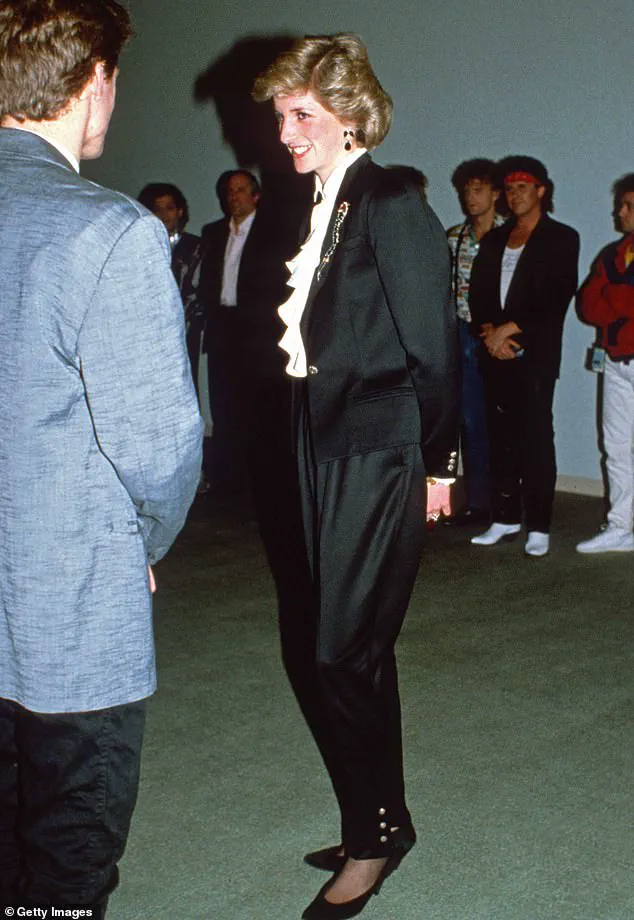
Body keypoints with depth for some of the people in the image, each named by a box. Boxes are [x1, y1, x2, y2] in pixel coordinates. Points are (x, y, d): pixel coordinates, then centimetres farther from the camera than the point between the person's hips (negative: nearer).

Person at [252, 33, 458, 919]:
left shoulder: (390, 201, -12)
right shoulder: (324, 204, 12)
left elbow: (432, 341, -12)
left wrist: (436, 460, -8)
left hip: (377, 456, -9)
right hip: (329, 450, 9)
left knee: (340, 656, -4)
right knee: (357, 649, 16)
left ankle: (374, 836, 16)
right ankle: (378, 824, 31)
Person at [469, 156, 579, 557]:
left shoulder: (561, 238, 2)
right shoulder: (494, 240, 18)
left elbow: (557, 299, -8)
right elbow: (478, 293, 11)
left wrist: (510, 329, -12)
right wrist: (489, 332, -6)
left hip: (535, 354, -5)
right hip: (497, 354, 5)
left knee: (536, 439, -6)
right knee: (501, 438, 6)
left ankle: (540, 527, -2)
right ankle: (506, 518, 14)